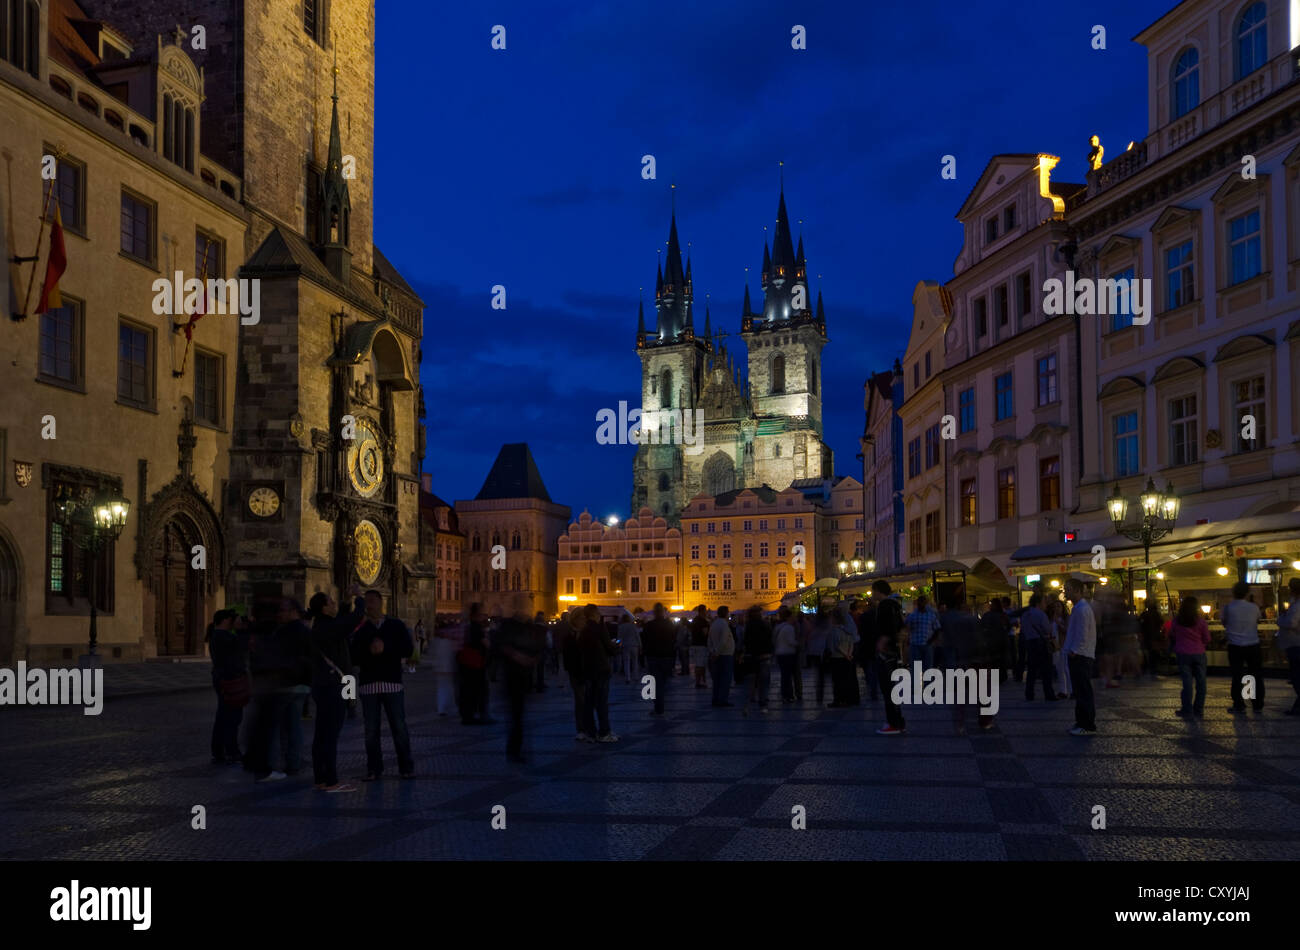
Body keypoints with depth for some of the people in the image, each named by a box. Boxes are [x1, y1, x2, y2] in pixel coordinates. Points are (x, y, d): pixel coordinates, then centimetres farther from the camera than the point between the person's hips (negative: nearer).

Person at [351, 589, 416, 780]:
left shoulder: (396, 626, 9)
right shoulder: (361, 630, 13)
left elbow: (408, 649, -3)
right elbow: (354, 657, 6)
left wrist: (385, 647, -12)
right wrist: (369, 651, -11)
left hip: (392, 683, -2)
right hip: (368, 685, 2)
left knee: (399, 727, -2)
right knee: (371, 730, 2)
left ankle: (406, 767, 6)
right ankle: (373, 769, 9)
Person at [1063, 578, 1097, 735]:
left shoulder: (1082, 609, -16)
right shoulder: (1079, 607, 16)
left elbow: (1082, 635, -20)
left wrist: (1074, 651, -15)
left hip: (1080, 656, -10)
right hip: (1078, 656, 10)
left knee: (1083, 692, -7)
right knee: (1080, 692, 14)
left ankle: (1087, 726, -4)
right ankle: (1082, 723, 21)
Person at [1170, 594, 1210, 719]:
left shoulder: (1176, 620, -5)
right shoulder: (1201, 621, -7)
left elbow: (1171, 634, 9)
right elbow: (1207, 639, 1)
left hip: (1183, 653, 0)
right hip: (1199, 653, 0)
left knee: (1187, 681, 4)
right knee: (1200, 682, 7)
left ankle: (1187, 710, 5)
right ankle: (1199, 710, 10)